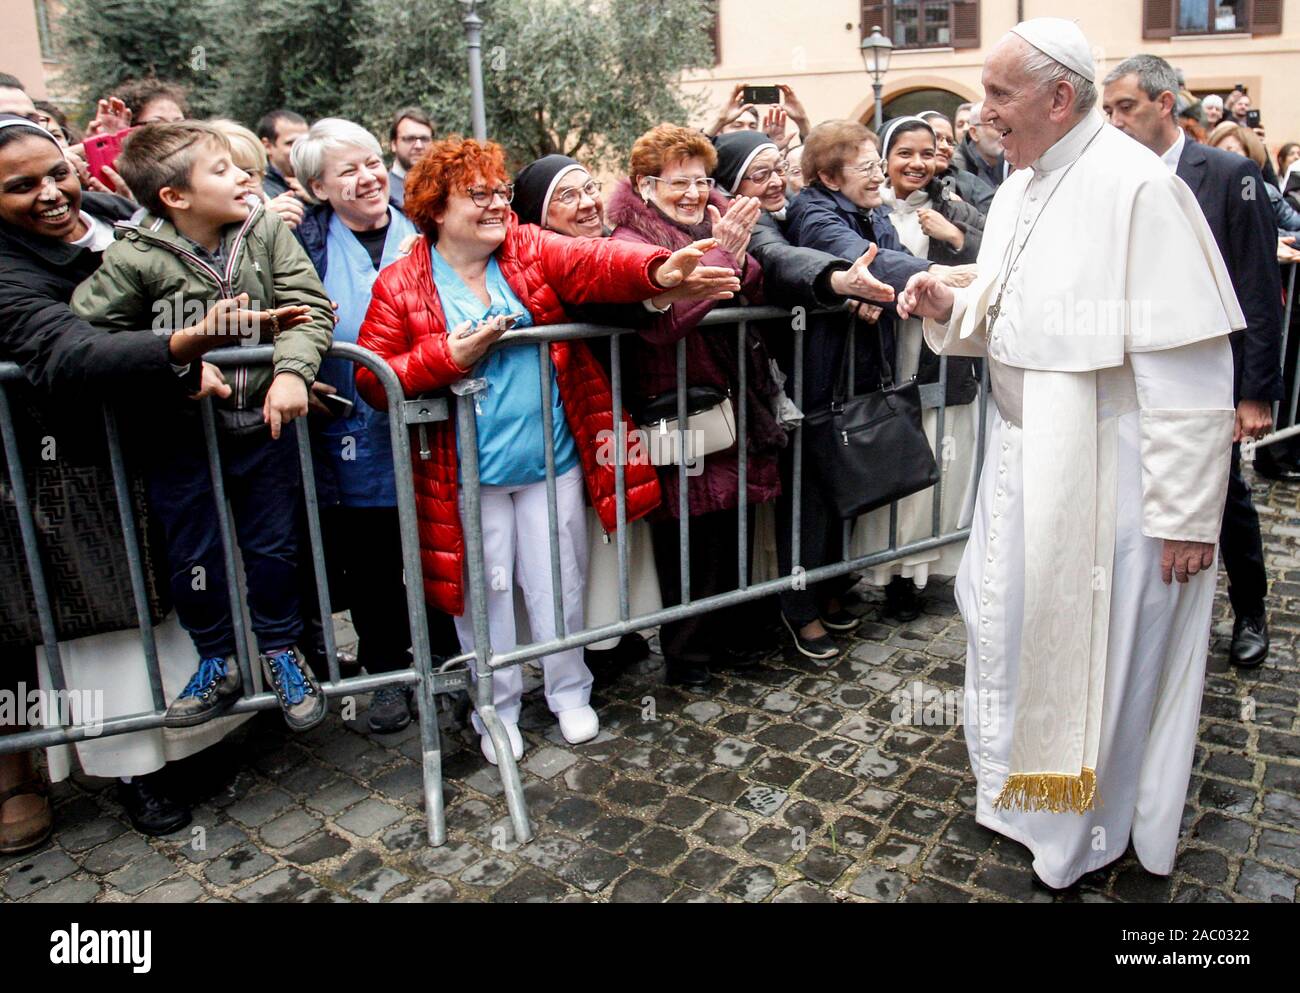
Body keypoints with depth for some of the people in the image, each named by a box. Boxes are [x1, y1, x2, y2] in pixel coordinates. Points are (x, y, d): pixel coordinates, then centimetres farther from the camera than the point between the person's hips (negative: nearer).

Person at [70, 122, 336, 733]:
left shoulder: (266, 231, -8)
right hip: (182, 434, -1)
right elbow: (86, 331, -7)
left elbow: (309, 307, -11)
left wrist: (292, 370, -27)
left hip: (265, 423, 1)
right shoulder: (136, 258, -13)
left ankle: (280, 649, 34)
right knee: (193, 555, 10)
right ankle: (218, 661, 31)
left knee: (274, 545, 12)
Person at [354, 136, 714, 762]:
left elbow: (594, 263, -17)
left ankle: (569, 692, 35)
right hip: (465, 474, -1)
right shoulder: (400, 284, -2)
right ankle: (497, 709, 32)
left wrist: (656, 270, -37)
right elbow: (373, 380, -6)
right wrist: (449, 355, -20)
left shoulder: (533, 251, 2)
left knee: (558, 585, 12)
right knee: (485, 591, 11)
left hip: (553, 460, 1)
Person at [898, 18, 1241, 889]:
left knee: (1096, 651, 8)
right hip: (1025, 457, 9)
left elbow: (1188, 365, -21)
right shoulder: (1020, 188, 8)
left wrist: (1184, 514, -20)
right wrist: (950, 306, -5)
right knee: (1010, 622, 20)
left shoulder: (1137, 188, -19)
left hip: (1105, 471, -8)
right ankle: (1022, 788, 45)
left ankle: (1093, 828, 32)